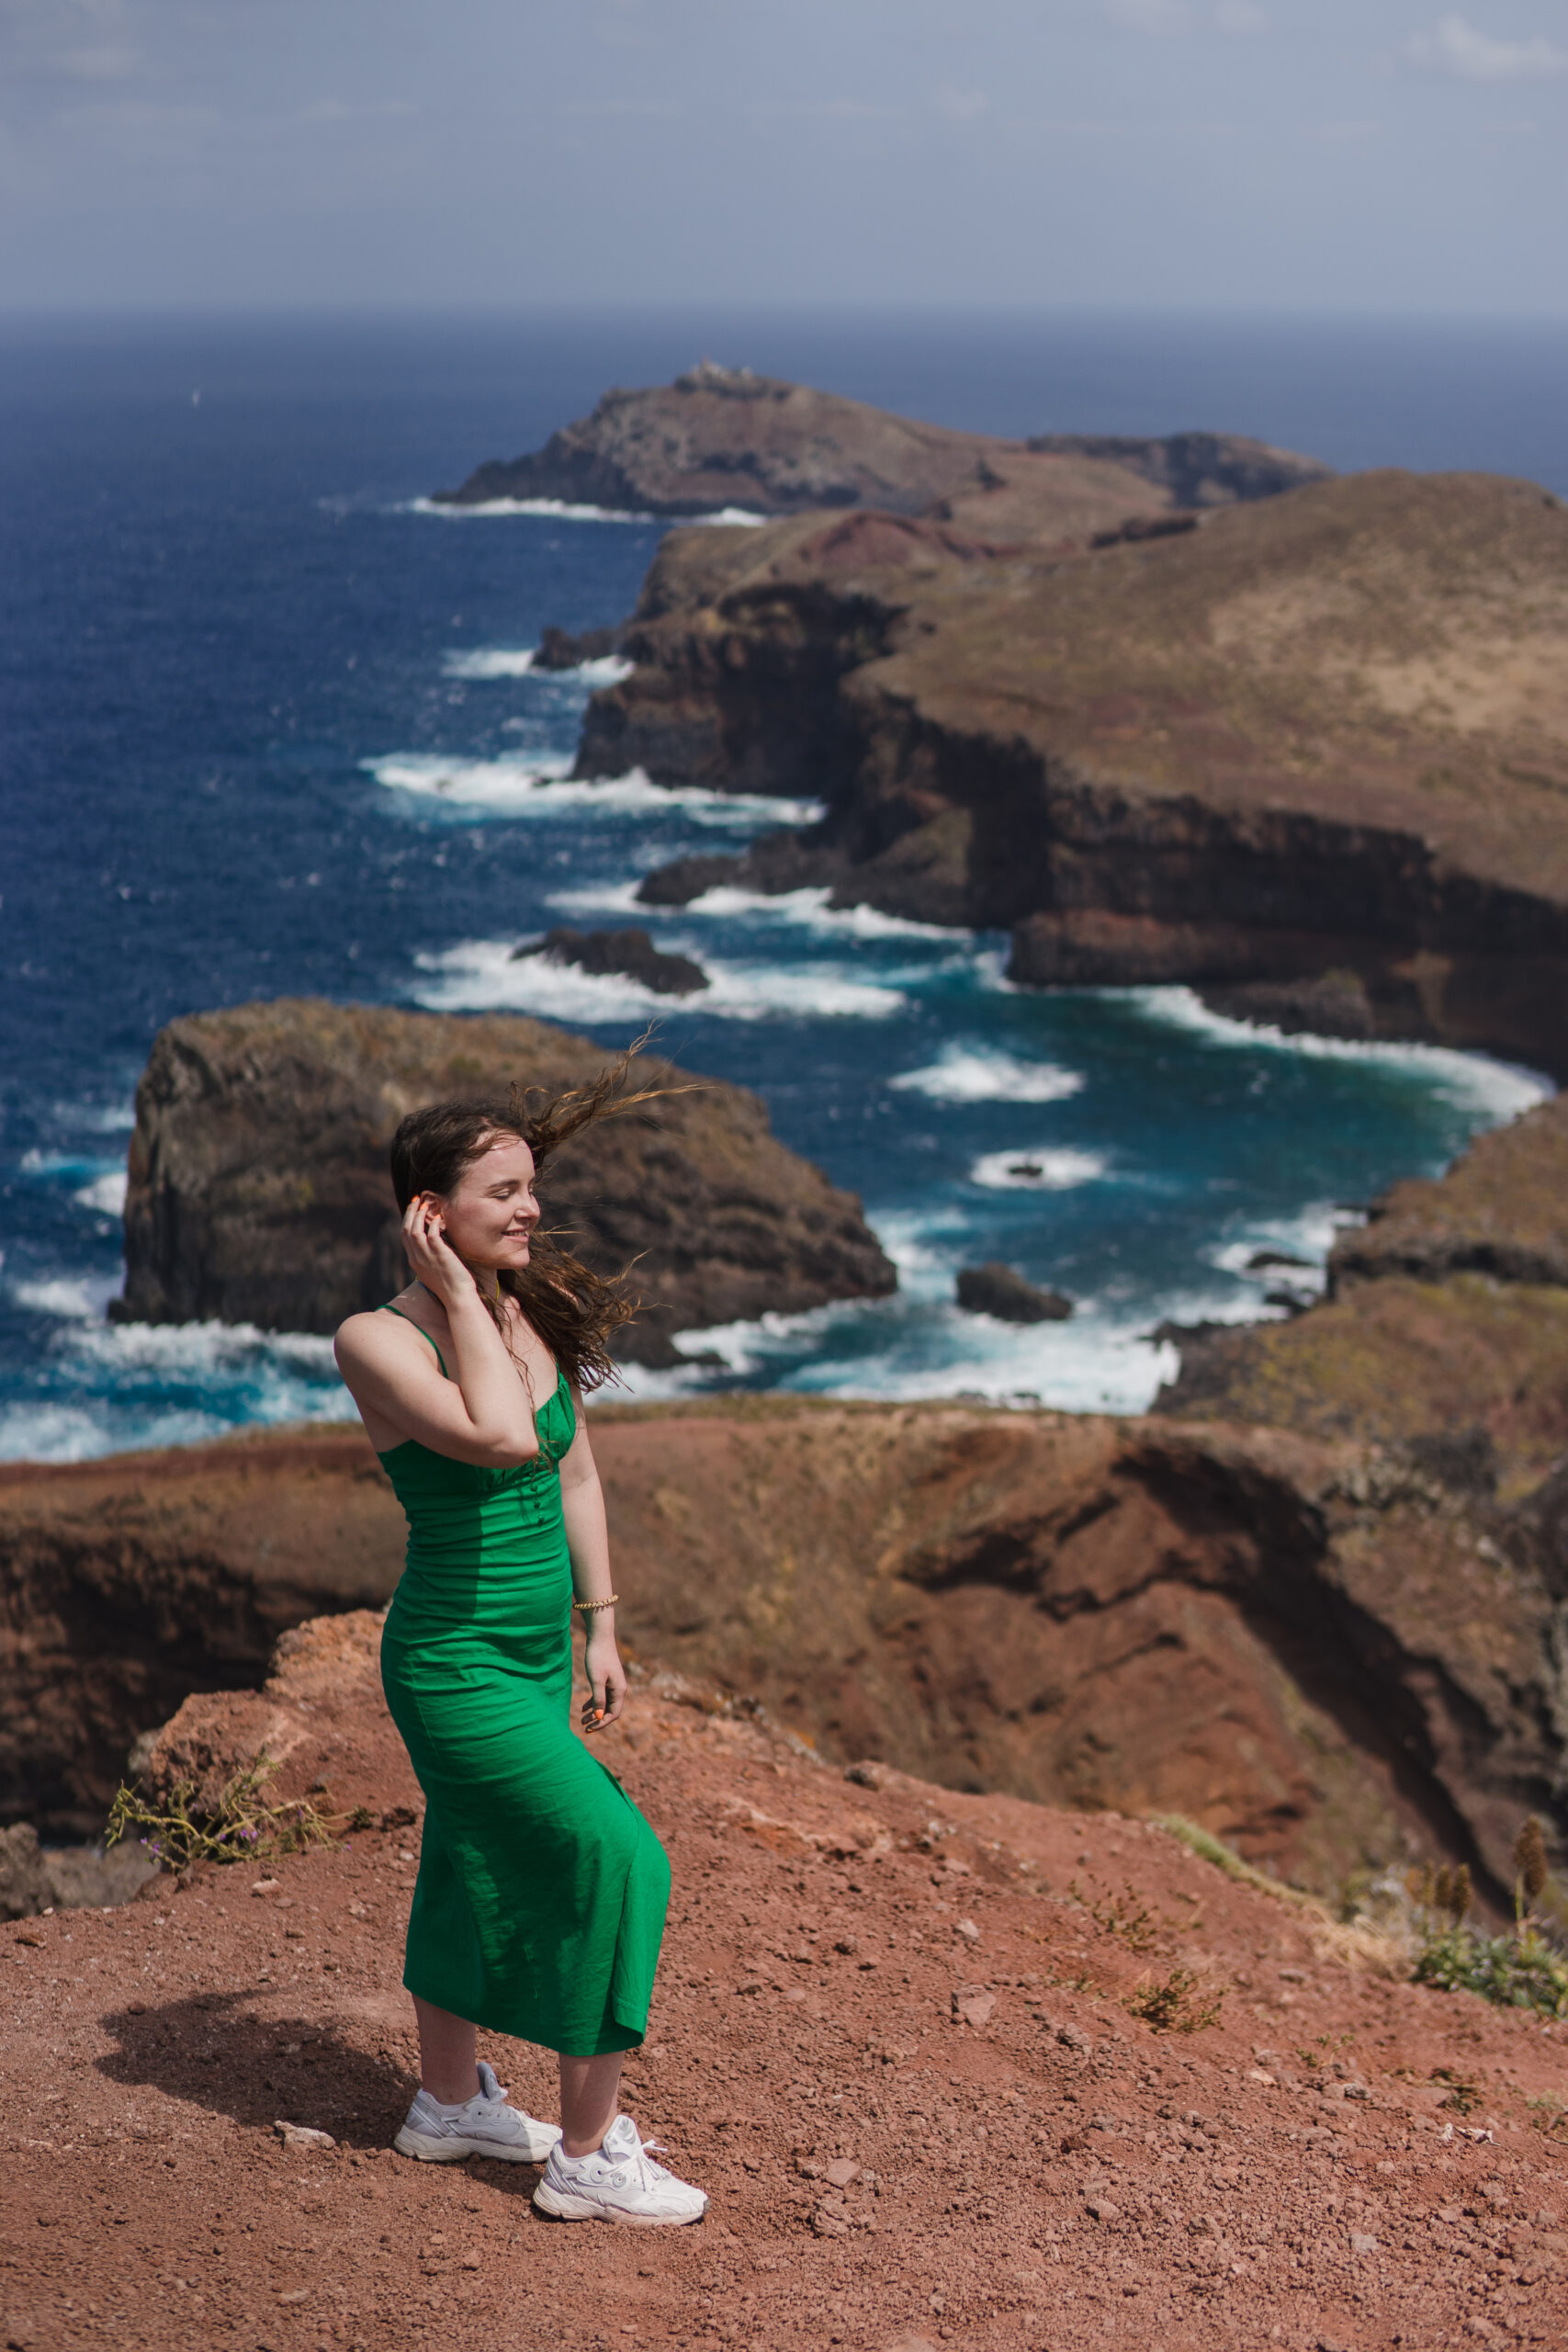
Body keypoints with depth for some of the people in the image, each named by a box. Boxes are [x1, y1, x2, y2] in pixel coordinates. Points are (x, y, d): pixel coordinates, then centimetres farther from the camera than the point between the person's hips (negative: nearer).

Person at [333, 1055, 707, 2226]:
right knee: (621, 1859, -12)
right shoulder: (379, 1338, -17)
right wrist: (459, 1293, -23)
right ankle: (590, 2154, -1)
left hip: (534, 1653, 7)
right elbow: (503, 1439, -33)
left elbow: (575, 1474, 13)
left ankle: (451, 2104, 39)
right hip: (456, 1661, -7)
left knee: (480, 1872, 20)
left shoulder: (540, 1316, 3)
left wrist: (600, 1629, 14)